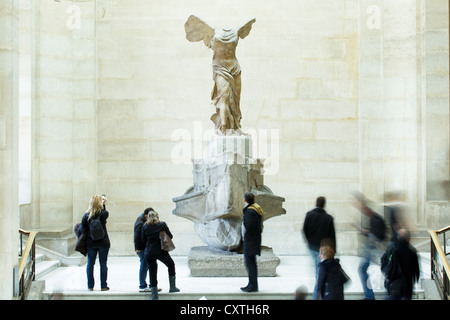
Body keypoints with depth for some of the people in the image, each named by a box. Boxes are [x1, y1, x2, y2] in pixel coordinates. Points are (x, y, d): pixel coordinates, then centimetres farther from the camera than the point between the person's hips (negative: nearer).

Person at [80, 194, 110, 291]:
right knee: (103, 264, 6)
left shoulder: (86, 216, -6)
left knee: (90, 263, 10)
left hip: (90, 243, 1)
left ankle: (90, 286, 13)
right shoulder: (104, 214, -12)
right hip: (103, 242, -1)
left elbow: (83, 230, -1)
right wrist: (104, 204, 16)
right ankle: (103, 286, 8)